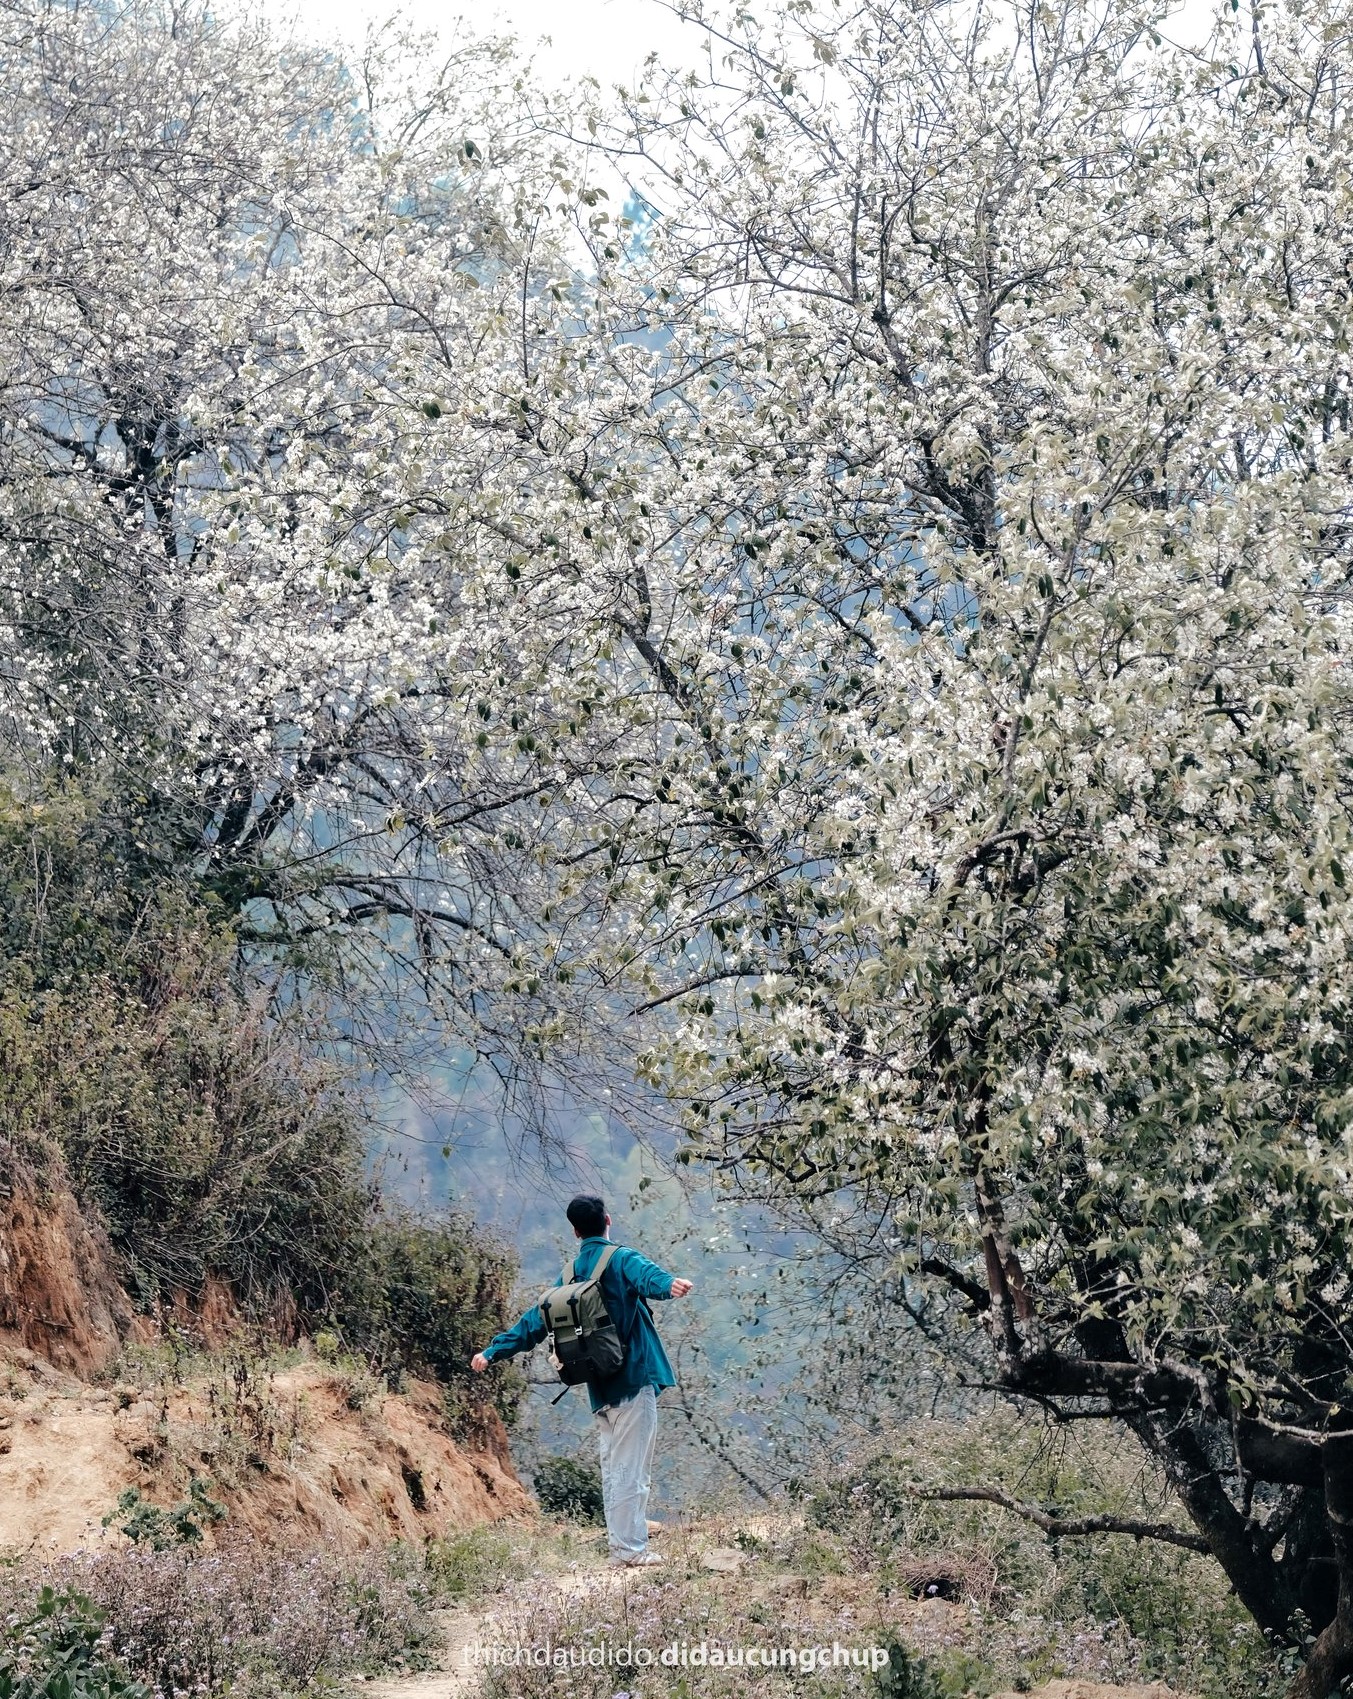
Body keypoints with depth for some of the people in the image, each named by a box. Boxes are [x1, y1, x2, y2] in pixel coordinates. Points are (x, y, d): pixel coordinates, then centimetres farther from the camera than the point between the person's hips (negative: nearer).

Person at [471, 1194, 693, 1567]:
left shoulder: (570, 1276, 14)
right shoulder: (621, 1259, -4)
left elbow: (536, 1320, 18)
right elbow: (646, 1277, -28)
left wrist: (493, 1350, 28)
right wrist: (669, 1284, -49)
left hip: (601, 1389, 6)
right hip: (634, 1380, -6)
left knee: (613, 1467, 13)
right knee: (631, 1467, -7)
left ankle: (621, 1542, 14)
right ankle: (629, 1547, -9)